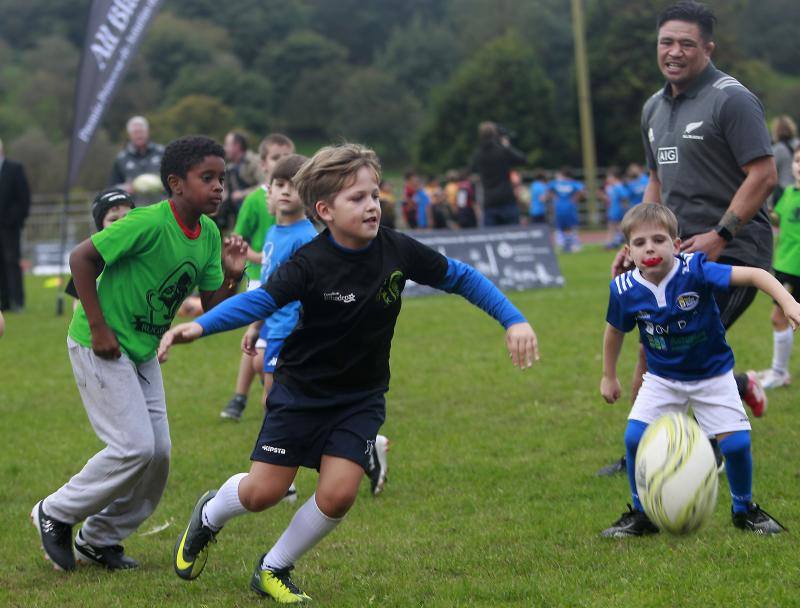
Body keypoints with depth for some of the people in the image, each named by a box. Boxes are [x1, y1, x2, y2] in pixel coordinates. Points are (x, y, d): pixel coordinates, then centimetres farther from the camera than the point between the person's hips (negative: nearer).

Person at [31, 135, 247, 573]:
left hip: (143, 352, 8)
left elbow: (212, 308, 6)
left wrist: (231, 276, -14)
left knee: (158, 452, 4)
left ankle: (98, 540, 21)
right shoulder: (149, 223, -23)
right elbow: (81, 258, -20)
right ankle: (56, 513, 7)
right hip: (101, 347, -8)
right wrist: (99, 329, -20)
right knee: (135, 447, -13)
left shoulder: (208, 234, 1)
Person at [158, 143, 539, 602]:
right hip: (302, 392, -2)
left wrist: (514, 321, -4)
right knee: (262, 493, -1)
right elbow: (261, 301, -27)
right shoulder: (311, 264, -21)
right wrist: (200, 327, -44)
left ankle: (274, 570, 13)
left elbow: (461, 278, 1)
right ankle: (209, 516, 36)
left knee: (338, 495, -13)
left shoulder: (398, 250, -11)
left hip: (361, 398, 3)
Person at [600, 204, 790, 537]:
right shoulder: (625, 290, -16)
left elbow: (755, 274, -28)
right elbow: (615, 331, 4)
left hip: (712, 374, -2)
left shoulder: (695, 270, -26)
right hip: (662, 378, 2)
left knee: (736, 443, -9)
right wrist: (609, 377, 14)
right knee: (634, 437, -14)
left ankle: (744, 509, 20)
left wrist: (788, 303, -42)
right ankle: (642, 515, 8)